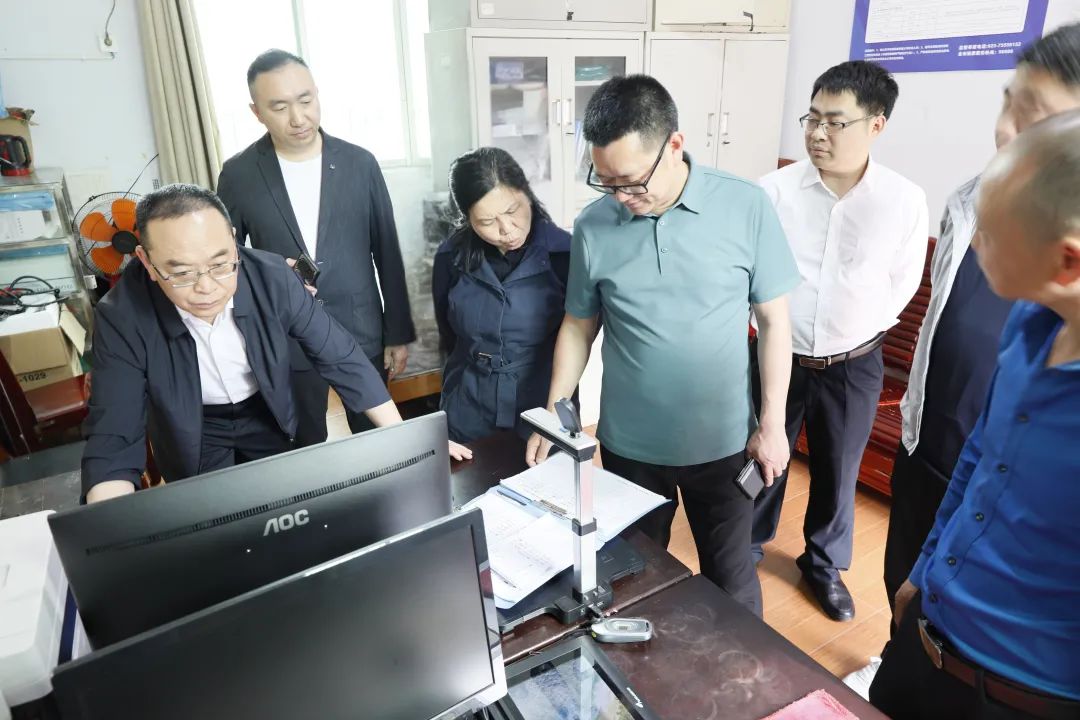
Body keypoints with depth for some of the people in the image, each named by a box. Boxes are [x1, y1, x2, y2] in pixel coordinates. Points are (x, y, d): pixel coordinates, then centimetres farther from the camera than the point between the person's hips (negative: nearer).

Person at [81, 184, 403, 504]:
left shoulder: (272, 277, -27)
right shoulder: (121, 317, -28)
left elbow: (341, 359, -21)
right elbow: (113, 441, -28)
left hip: (267, 418, 2)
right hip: (192, 436, -1)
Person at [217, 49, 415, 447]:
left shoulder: (360, 164, -4)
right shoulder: (238, 174, -5)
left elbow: (387, 253, 0)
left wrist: (398, 333, 1)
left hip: (361, 333, 0)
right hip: (284, 342, 0)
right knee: (306, 452, 16)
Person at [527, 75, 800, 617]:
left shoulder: (746, 207, -12)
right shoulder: (592, 226, -8)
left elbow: (773, 319, -4)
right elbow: (578, 328, 3)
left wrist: (772, 424, -4)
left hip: (722, 440, -1)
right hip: (629, 444, 2)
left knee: (731, 579, 18)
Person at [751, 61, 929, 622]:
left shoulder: (905, 200, -10)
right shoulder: (774, 189, -12)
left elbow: (903, 282, 2)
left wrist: (860, 329, 5)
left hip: (854, 365, 1)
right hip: (778, 356, 0)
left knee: (837, 472, 17)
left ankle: (824, 564, 42)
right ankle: (750, 544, 42)